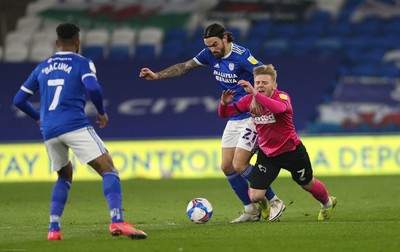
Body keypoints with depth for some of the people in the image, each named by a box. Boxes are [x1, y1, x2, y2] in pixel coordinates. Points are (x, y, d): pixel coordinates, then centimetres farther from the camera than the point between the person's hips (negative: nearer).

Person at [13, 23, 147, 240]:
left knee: (64, 176, 27)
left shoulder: (42, 68, 21)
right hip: (75, 125, -5)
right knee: (108, 169, -8)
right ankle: (117, 221, -30)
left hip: (49, 131, 6)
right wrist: (101, 112, 3)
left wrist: (38, 117, 38)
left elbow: (19, 100, 22)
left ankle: (53, 229, 15)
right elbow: (93, 88, -14)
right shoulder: (82, 63, 6)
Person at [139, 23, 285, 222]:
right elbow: (184, 67, 14)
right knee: (227, 167, 3)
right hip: (233, 119, 8)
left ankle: (274, 202, 1)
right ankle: (251, 210, 15)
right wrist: (156, 76, 10)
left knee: (239, 165, -14)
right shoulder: (210, 54, 3)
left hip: (251, 117, -8)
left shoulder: (241, 55, -19)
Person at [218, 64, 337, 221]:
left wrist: (255, 93, -55)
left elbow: (279, 108, -48)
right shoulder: (249, 100, -9)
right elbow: (224, 114, -6)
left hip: (291, 151, -3)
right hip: (267, 153, 3)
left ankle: (328, 203, 55)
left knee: (308, 185, 20)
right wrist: (224, 103, -30)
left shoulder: (282, 97, -23)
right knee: (255, 197, -8)